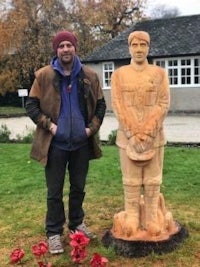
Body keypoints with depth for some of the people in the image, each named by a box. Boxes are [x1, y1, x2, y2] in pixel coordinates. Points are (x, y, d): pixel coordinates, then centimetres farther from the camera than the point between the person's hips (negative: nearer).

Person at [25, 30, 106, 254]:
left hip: (81, 143, 3)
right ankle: (54, 233, 18)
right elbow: (31, 105, -2)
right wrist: (48, 124, -12)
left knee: (78, 187, 17)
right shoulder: (44, 75, -4)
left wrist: (92, 128, -2)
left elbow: (100, 105, 9)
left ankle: (76, 223, 36)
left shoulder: (89, 76, 2)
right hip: (55, 144, -2)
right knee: (55, 191, 5)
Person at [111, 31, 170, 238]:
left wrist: (148, 133, -12)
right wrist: (133, 134, -12)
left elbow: (163, 104, -2)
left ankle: (151, 218, 16)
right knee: (130, 180, 5)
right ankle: (131, 218, 16)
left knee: (153, 179, 5)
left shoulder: (160, 73, 5)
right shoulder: (118, 74, 4)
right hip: (127, 135, 0)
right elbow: (117, 105, -3)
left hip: (154, 135, 1)